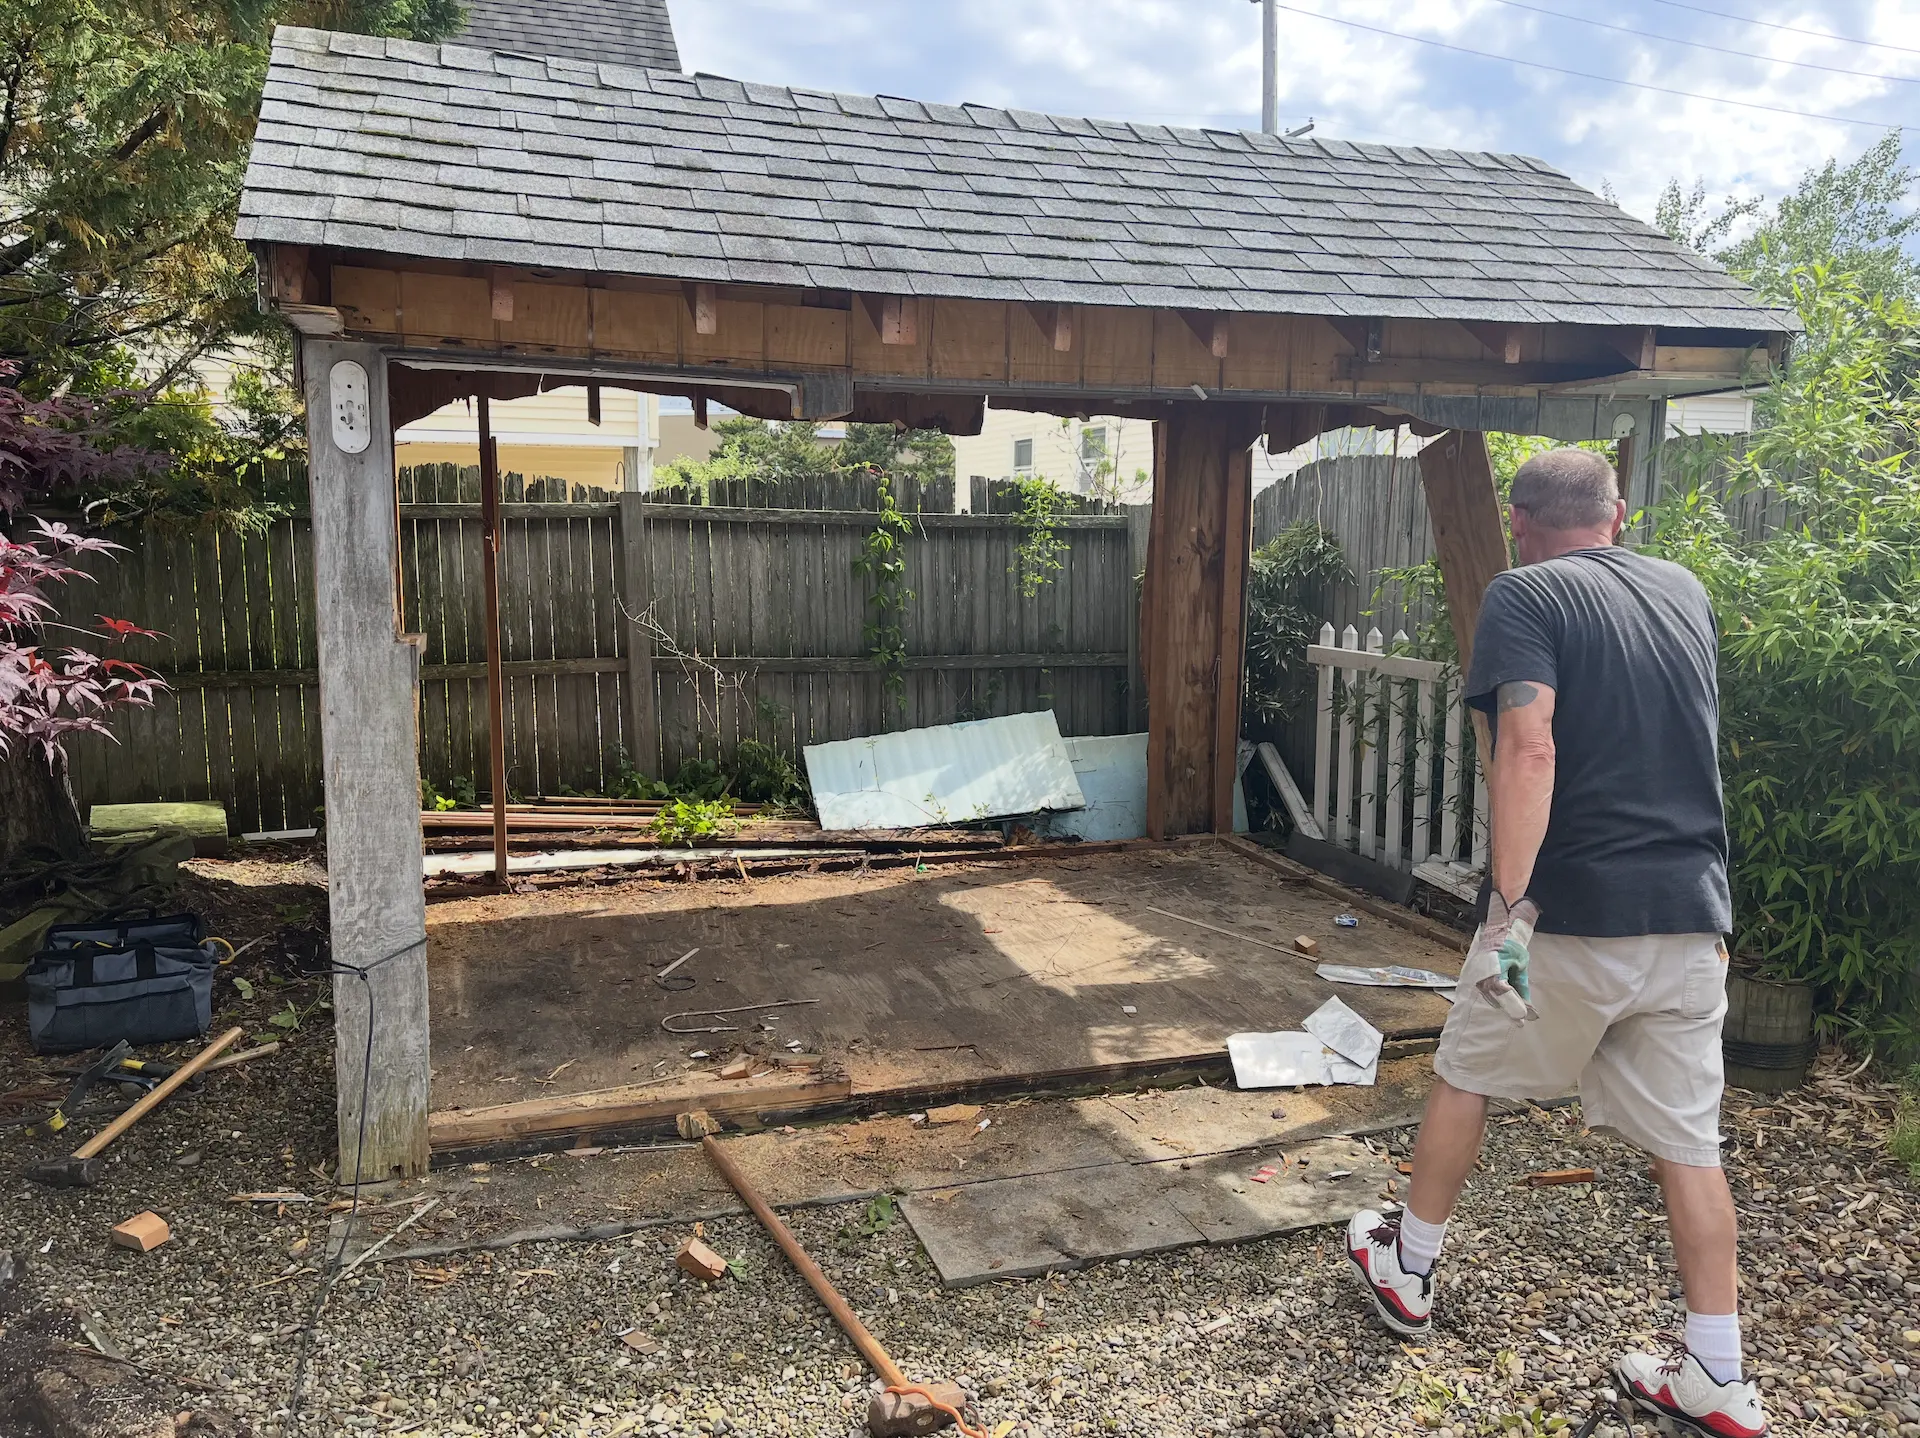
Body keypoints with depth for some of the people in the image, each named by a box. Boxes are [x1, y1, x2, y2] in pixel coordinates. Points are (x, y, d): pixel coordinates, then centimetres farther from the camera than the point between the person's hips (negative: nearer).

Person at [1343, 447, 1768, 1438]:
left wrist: (1510, 907, -27)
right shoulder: (1687, 591, 11)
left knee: (1466, 1077, 15)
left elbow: (1529, 749, -23)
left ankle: (1406, 1270, 31)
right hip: (1692, 913, 5)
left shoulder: (1525, 595, -8)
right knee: (1686, 1140, 12)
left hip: (1571, 911, -5)